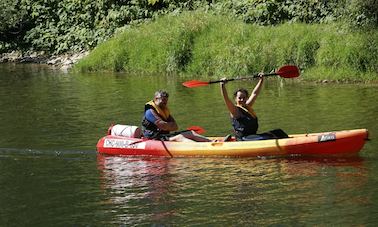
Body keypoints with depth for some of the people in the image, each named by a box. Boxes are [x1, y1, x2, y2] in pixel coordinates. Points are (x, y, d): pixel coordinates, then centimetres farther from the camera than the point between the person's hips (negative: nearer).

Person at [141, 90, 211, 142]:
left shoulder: (165, 110, 18)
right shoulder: (150, 111, -11)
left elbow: (175, 127, 8)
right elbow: (164, 126, -22)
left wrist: (168, 125, -12)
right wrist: (171, 125, -3)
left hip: (165, 136, 10)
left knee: (191, 133, 1)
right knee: (179, 138, -31)